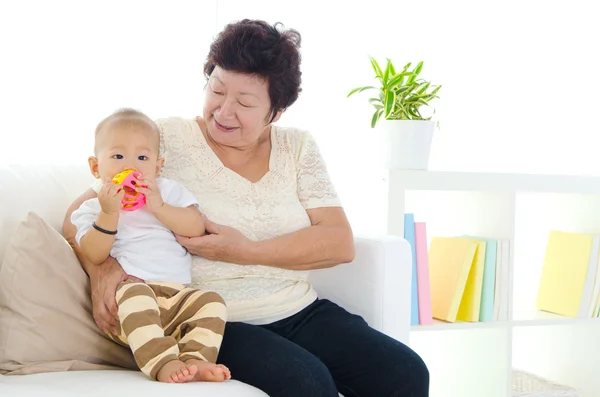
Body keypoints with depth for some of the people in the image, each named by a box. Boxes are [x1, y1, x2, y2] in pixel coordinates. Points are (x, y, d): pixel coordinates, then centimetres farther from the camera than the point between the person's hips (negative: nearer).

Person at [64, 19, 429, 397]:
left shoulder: (298, 146, 8)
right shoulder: (165, 139, -2)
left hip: (301, 313, 5)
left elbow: (340, 244, -2)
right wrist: (100, 266, -24)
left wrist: (245, 250, -15)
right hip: (215, 324, -4)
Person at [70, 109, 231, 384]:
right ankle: (163, 364, -45)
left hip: (177, 295, 3)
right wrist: (109, 213, -15)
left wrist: (159, 207, -10)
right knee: (135, 295, -36)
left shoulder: (168, 191, 19)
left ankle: (194, 361, -36)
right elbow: (95, 257, -4)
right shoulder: (93, 209, 14)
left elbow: (196, 228, 2)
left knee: (211, 302, -22)